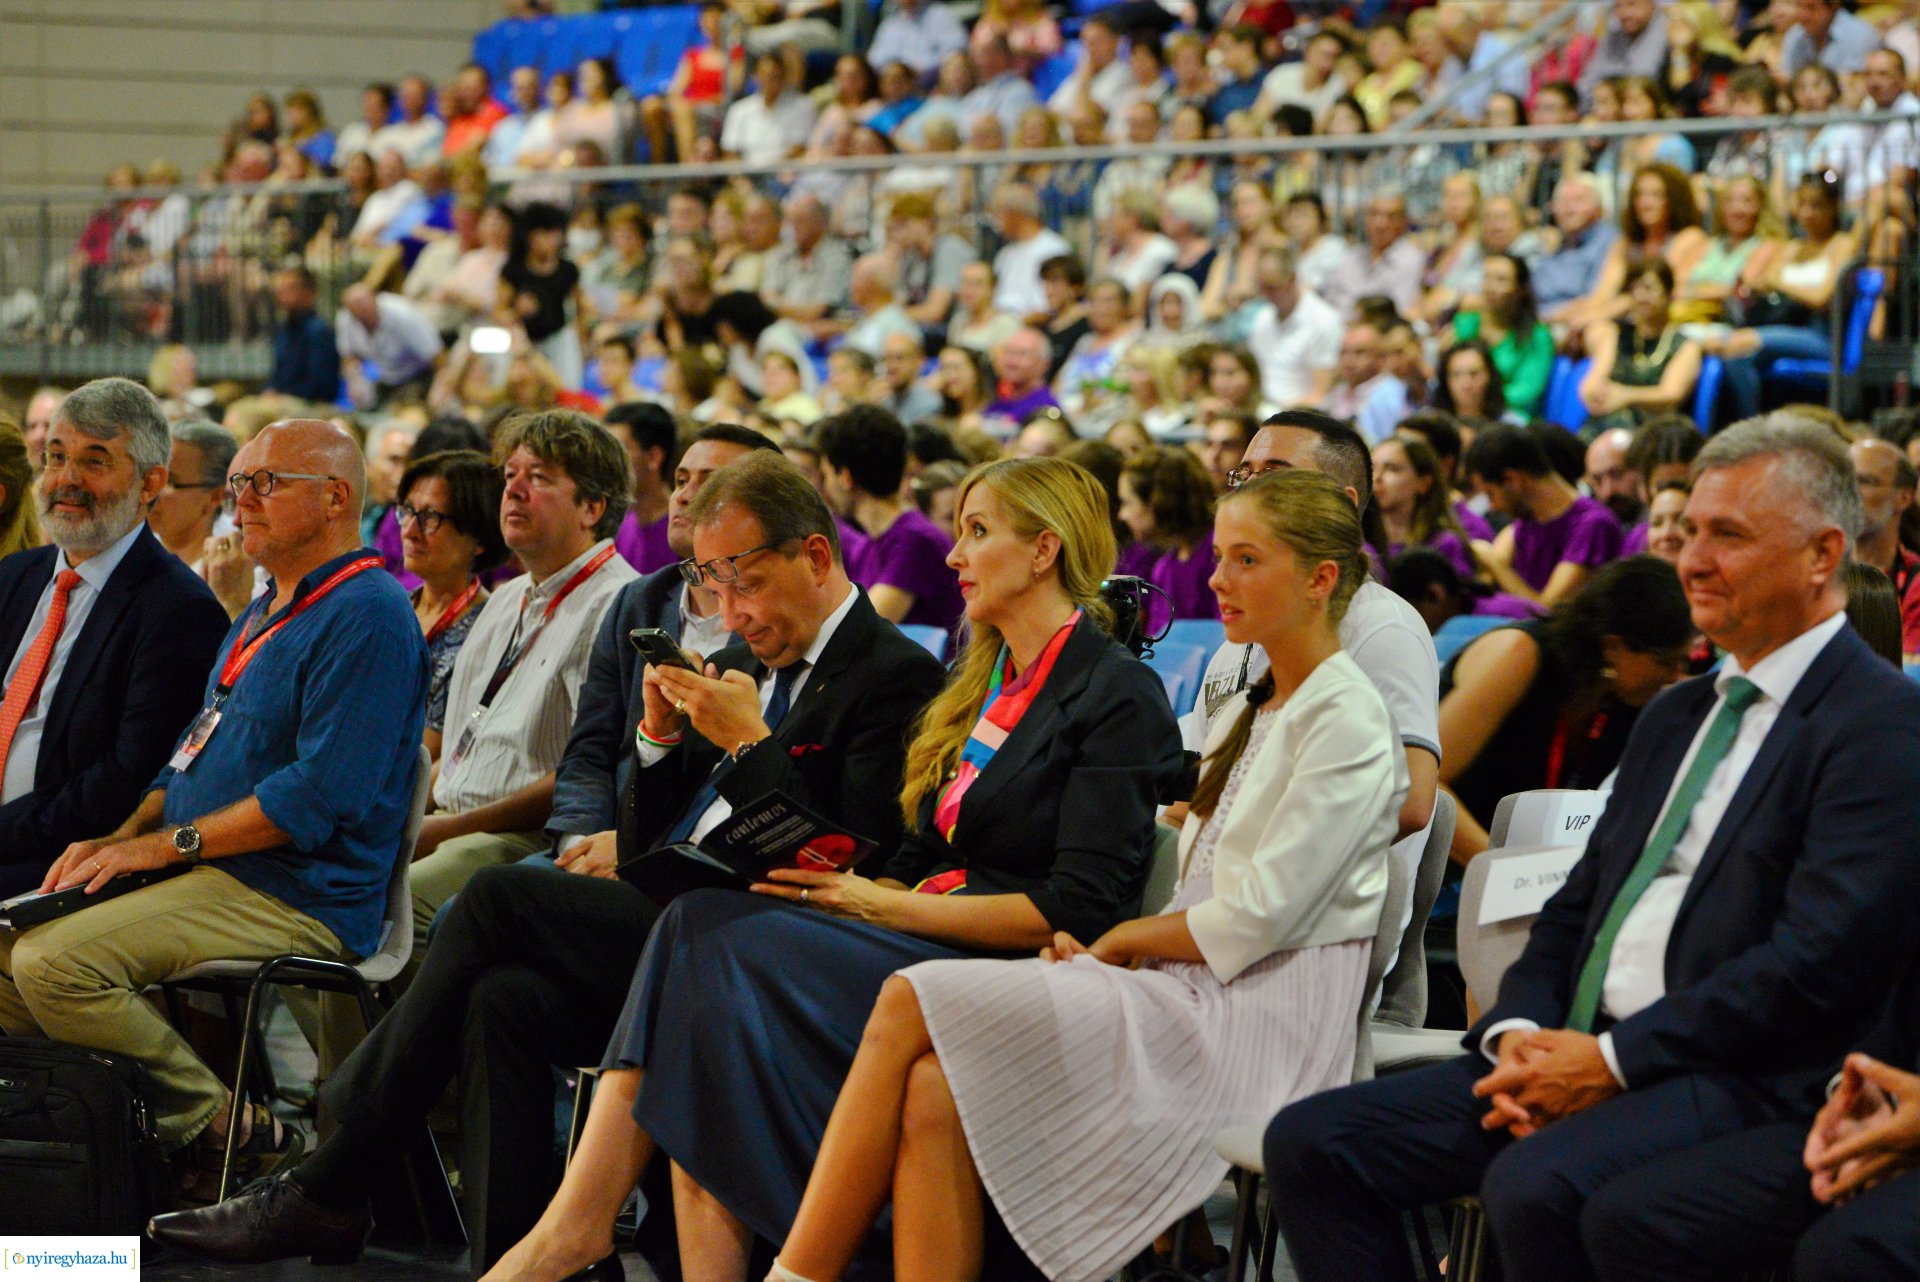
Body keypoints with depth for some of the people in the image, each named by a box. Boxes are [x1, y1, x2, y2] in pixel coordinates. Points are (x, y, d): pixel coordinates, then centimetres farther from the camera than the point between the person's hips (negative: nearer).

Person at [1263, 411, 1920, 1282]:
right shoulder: (1676, 715, 23)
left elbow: (1819, 959, -17)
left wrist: (1614, 1058, -16)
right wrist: (1521, 1032, 0)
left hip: (1743, 1082, -9)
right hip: (1580, 1053, 9)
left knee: (1534, 1185, -36)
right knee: (1311, 1144, -5)